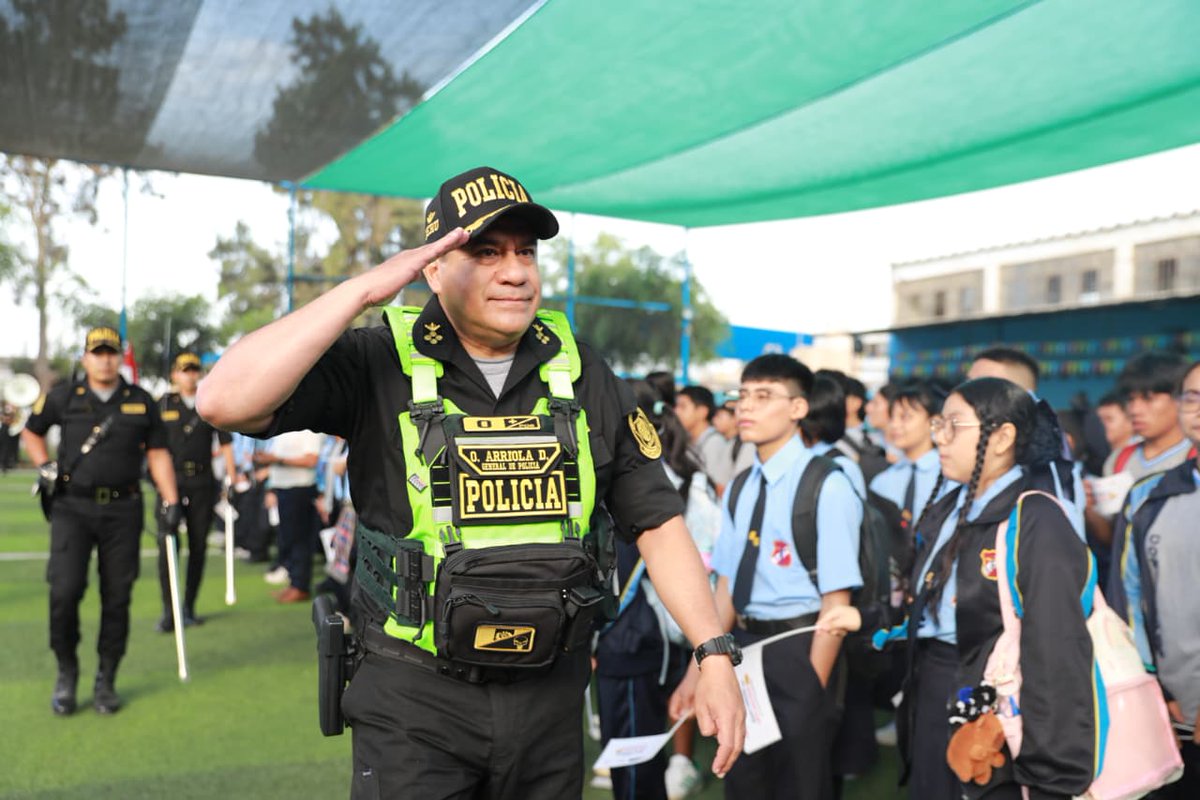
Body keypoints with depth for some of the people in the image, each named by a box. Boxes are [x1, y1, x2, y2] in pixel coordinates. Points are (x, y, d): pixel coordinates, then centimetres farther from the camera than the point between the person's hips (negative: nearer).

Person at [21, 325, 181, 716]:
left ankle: (106, 680, 16)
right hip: (72, 508, -1)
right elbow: (31, 431, 20)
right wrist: (44, 466, 4)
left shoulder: (141, 401, 6)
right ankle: (66, 672, 11)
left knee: (117, 596, 3)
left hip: (123, 511, 1)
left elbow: (158, 454, 8)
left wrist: (170, 501, 0)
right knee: (64, 590, -10)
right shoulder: (63, 397, 4)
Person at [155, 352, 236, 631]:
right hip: (172, 482, -2)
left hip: (203, 484, 2)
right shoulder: (163, 404, 7)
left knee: (198, 546, 5)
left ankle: (188, 608, 16)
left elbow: (225, 444, 10)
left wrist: (231, 479, 3)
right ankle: (169, 612, -6)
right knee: (167, 545, -10)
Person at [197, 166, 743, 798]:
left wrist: (716, 657, -4)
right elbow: (225, 402, -22)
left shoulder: (582, 377, 2)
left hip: (549, 694, 4)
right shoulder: (379, 365, -8)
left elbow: (657, 521, 4)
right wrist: (364, 290, -23)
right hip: (415, 698, -3)